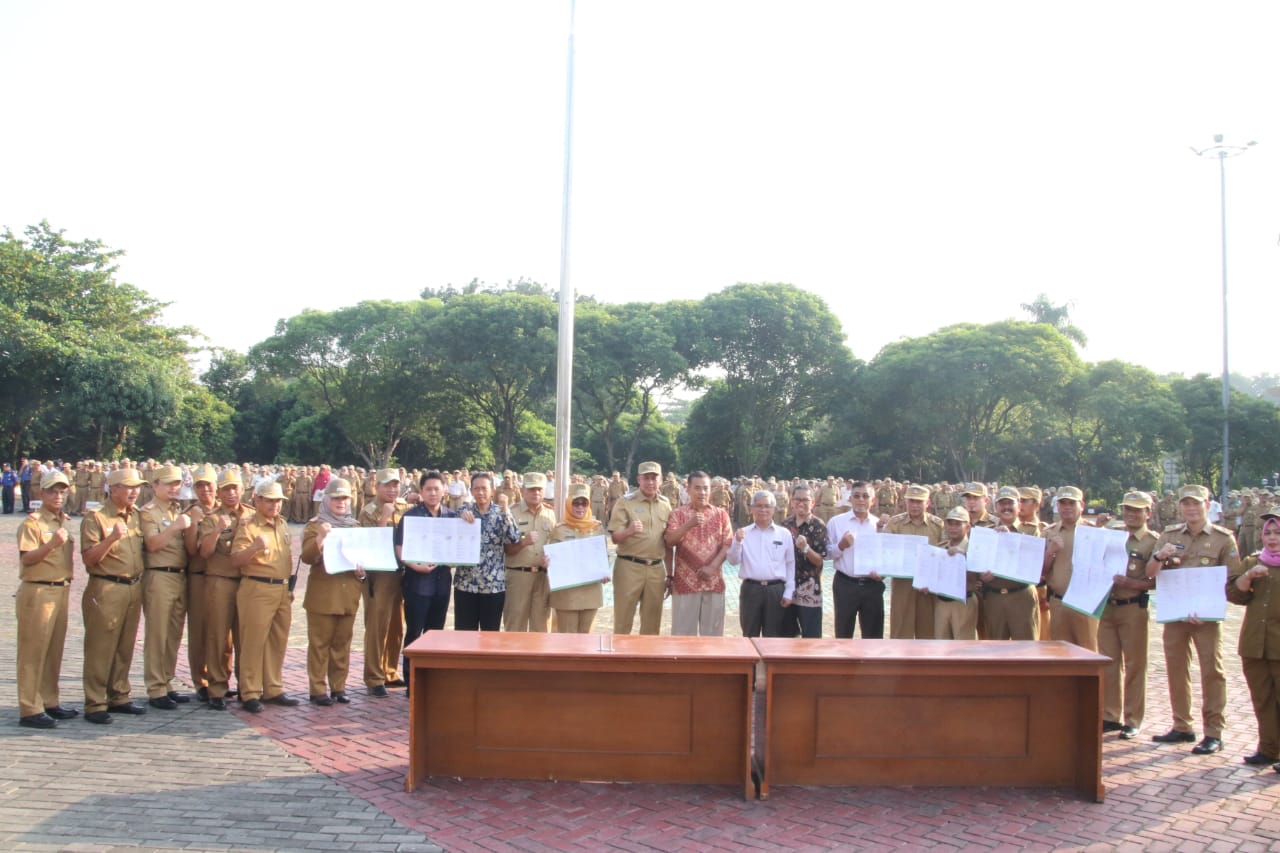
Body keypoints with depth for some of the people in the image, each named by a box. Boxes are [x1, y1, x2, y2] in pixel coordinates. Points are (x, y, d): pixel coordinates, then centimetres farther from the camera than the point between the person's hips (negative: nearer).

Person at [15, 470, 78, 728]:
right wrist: (52, 544, -31)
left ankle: (49, 702, 23)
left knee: (54, 650, 14)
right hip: (38, 592, -8)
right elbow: (26, 559, -20)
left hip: (61, 591, 8)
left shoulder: (62, 522, 16)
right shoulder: (32, 522, -9)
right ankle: (30, 710, -1)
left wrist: (68, 545, 12)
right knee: (33, 651, -5)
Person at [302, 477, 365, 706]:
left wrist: (362, 571, 2)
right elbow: (307, 557, -11)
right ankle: (317, 689, 3)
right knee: (320, 643, -1)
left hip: (348, 593, 4)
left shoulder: (355, 526, 15)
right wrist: (320, 538, -27)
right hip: (322, 594, -4)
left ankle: (338, 687, 16)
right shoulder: (315, 525, 1)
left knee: (342, 642, 8)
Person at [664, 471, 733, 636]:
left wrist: (712, 567, -11)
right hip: (685, 581, -2)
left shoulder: (721, 514, 9)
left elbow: (728, 544, 2)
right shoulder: (677, 514, 3)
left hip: (713, 581, 2)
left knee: (713, 632, 6)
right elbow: (669, 542, -10)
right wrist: (689, 525, -25)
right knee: (683, 632, 0)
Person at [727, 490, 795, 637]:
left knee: (773, 635, 8)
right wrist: (737, 542, -18)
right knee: (750, 634, 8)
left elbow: (790, 564, 5)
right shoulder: (743, 533, 3)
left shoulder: (784, 534, 3)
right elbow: (733, 560, -1)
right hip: (750, 589, 0)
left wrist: (789, 592, 1)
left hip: (776, 590, 0)